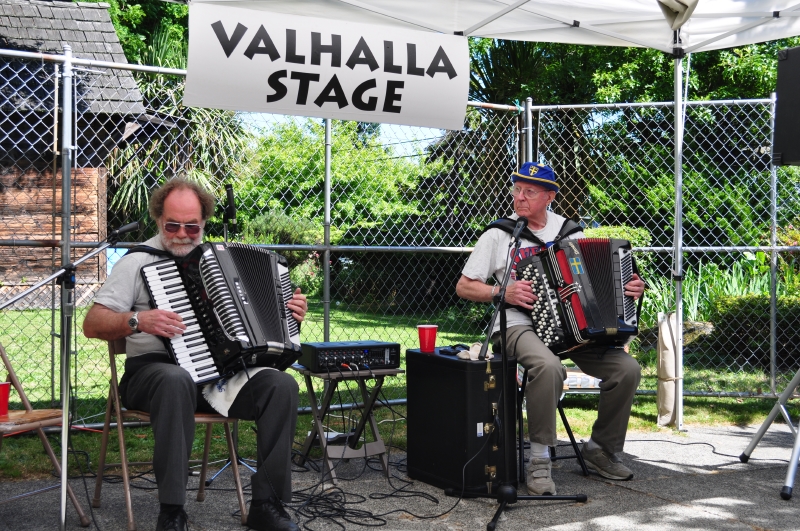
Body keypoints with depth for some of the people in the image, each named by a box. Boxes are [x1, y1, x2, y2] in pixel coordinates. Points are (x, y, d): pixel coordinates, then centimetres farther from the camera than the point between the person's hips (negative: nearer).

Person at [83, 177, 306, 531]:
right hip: (157, 370, -4)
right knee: (177, 381, -40)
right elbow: (92, 325, -4)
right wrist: (137, 321, -22)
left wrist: (289, 313, 3)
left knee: (282, 385, -21)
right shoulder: (138, 262, 2)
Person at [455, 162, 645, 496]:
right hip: (520, 325, -5)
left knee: (627, 369, -14)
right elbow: (464, 287, 3)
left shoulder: (570, 230, 12)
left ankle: (600, 449, 9)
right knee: (549, 366, -37)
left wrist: (630, 289, 1)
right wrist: (502, 293, -12)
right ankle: (539, 460, -20)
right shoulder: (498, 235, 1)